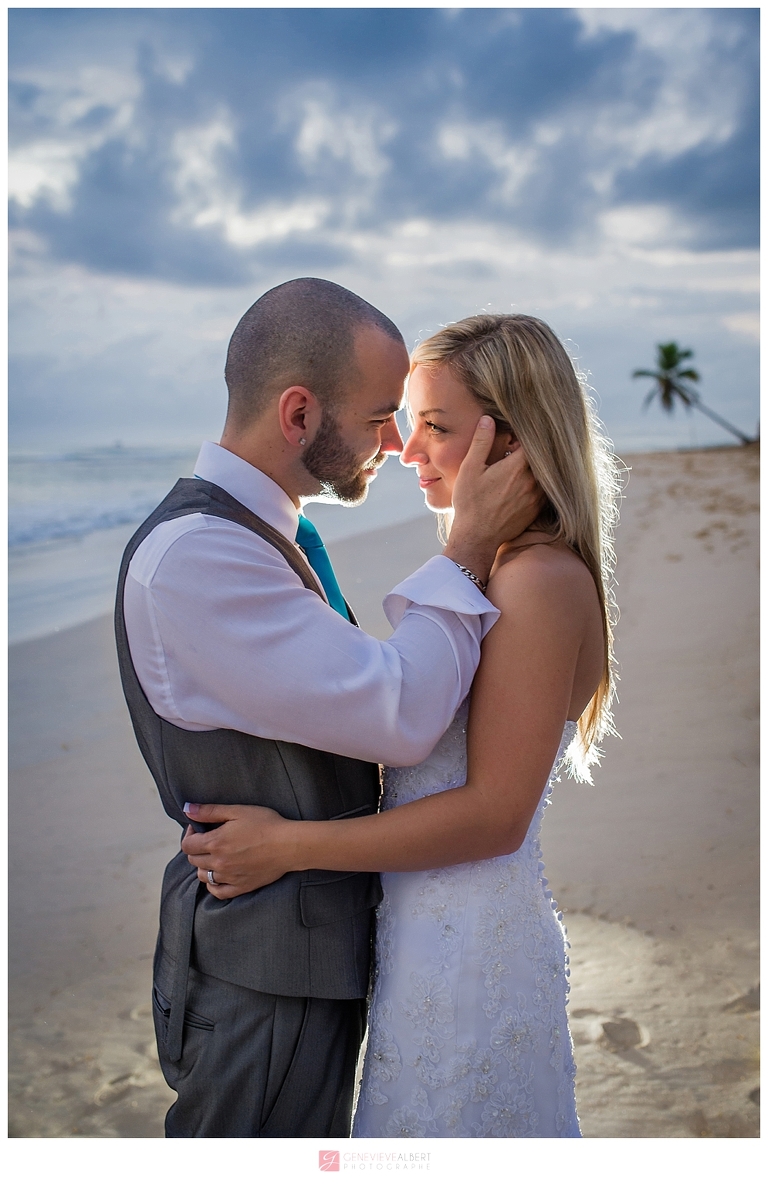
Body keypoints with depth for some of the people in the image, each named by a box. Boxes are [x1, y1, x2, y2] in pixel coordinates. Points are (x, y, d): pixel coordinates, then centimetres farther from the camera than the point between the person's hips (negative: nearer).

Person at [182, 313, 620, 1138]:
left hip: (468, 949, -9)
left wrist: (289, 844, -20)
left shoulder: (542, 582, -20)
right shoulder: (485, 566, 9)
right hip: (427, 931, 9)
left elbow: (495, 812, -22)